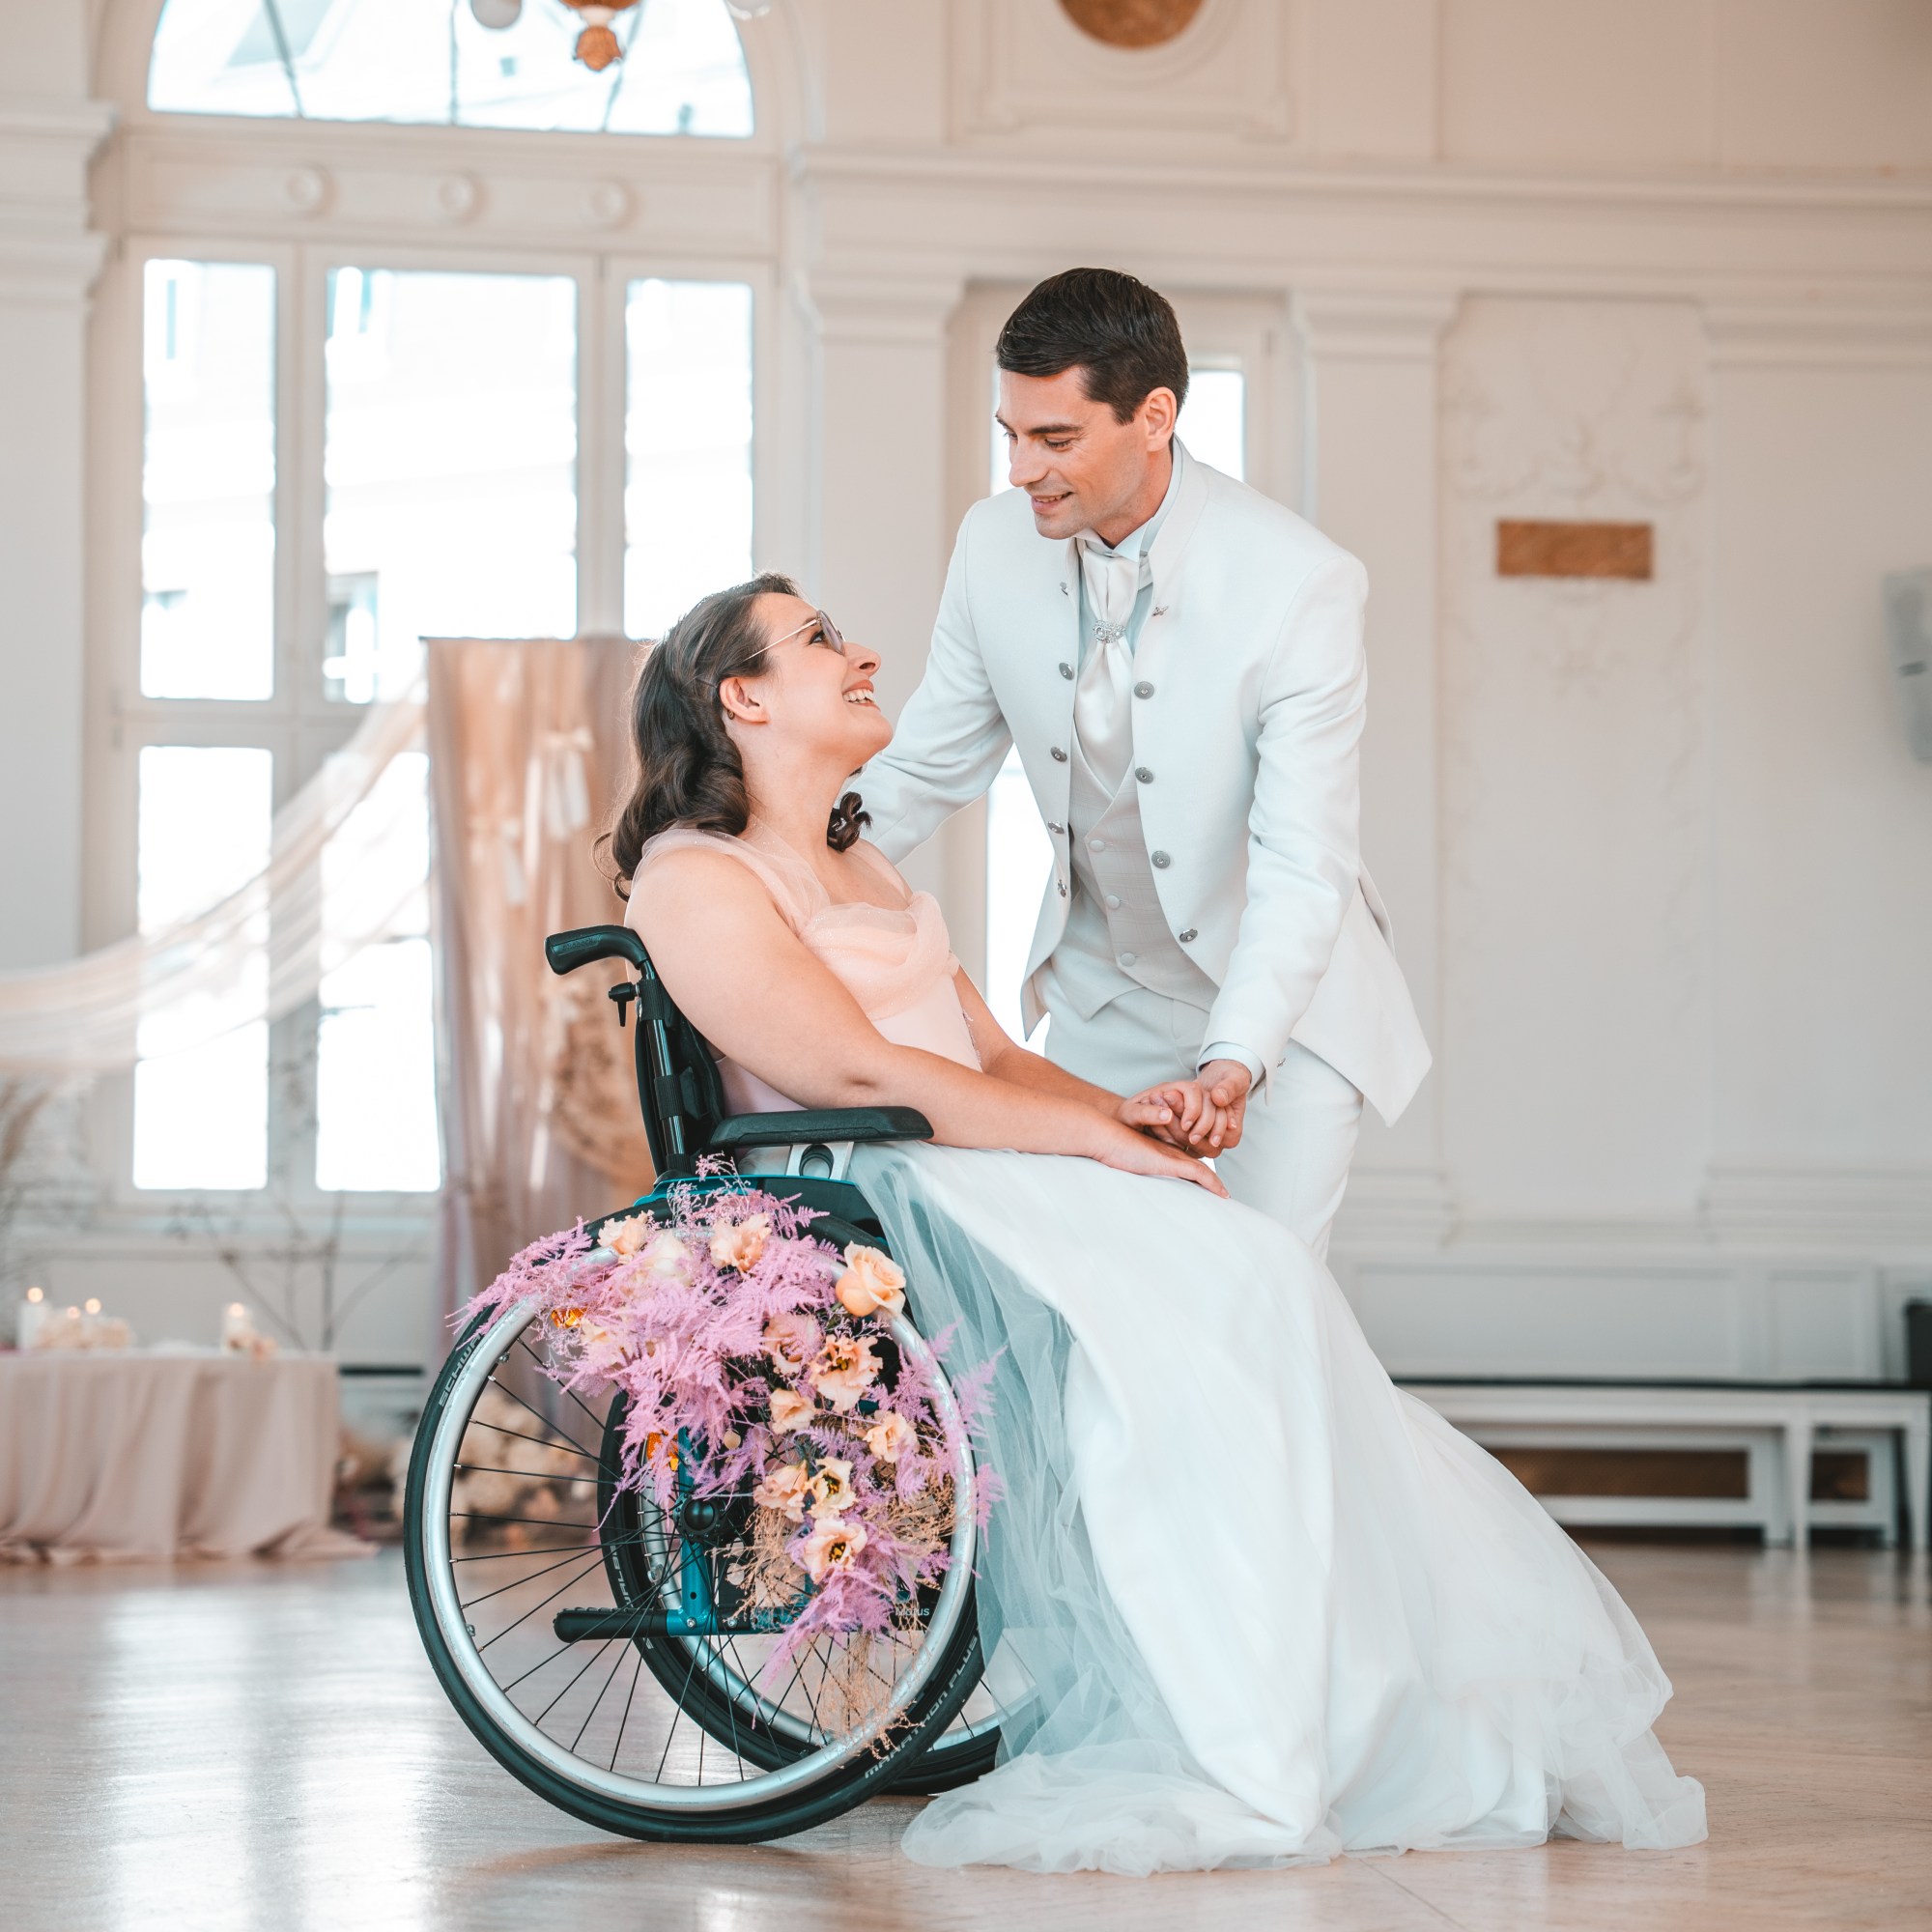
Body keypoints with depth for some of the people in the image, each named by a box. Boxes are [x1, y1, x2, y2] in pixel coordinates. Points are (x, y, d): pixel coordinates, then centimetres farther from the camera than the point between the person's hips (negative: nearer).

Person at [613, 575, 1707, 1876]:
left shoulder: (864, 872, 27)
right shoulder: (694, 880, -2)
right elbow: (861, 1074, -14)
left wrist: (1117, 1107, 0)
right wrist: (1095, 1136, -15)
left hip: (992, 1184, 8)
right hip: (873, 1207, -8)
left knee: (1253, 1282, -16)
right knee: (1219, 1294, -27)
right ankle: (1227, 1755, -31)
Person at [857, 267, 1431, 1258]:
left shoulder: (1301, 584, -24)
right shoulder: (995, 543, -9)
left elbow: (1301, 866, -27)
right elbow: (926, 766, 4)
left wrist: (1232, 1063, -40)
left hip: (1281, 1003, -4)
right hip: (1101, 1009, 4)